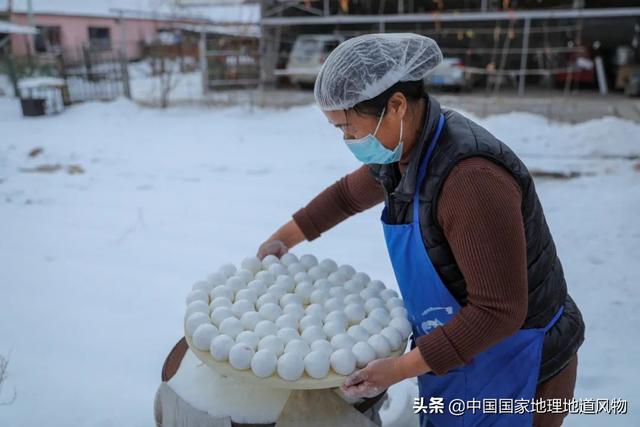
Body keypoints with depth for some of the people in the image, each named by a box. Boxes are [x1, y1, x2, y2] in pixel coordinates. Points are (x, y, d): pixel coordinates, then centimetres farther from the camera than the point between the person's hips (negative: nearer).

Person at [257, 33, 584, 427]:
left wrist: (401, 368, -25)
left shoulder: (471, 177, -33)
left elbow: (498, 312, -29)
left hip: (516, 365, -7)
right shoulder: (404, 148, -6)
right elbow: (348, 194, 14)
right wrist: (284, 239, 17)